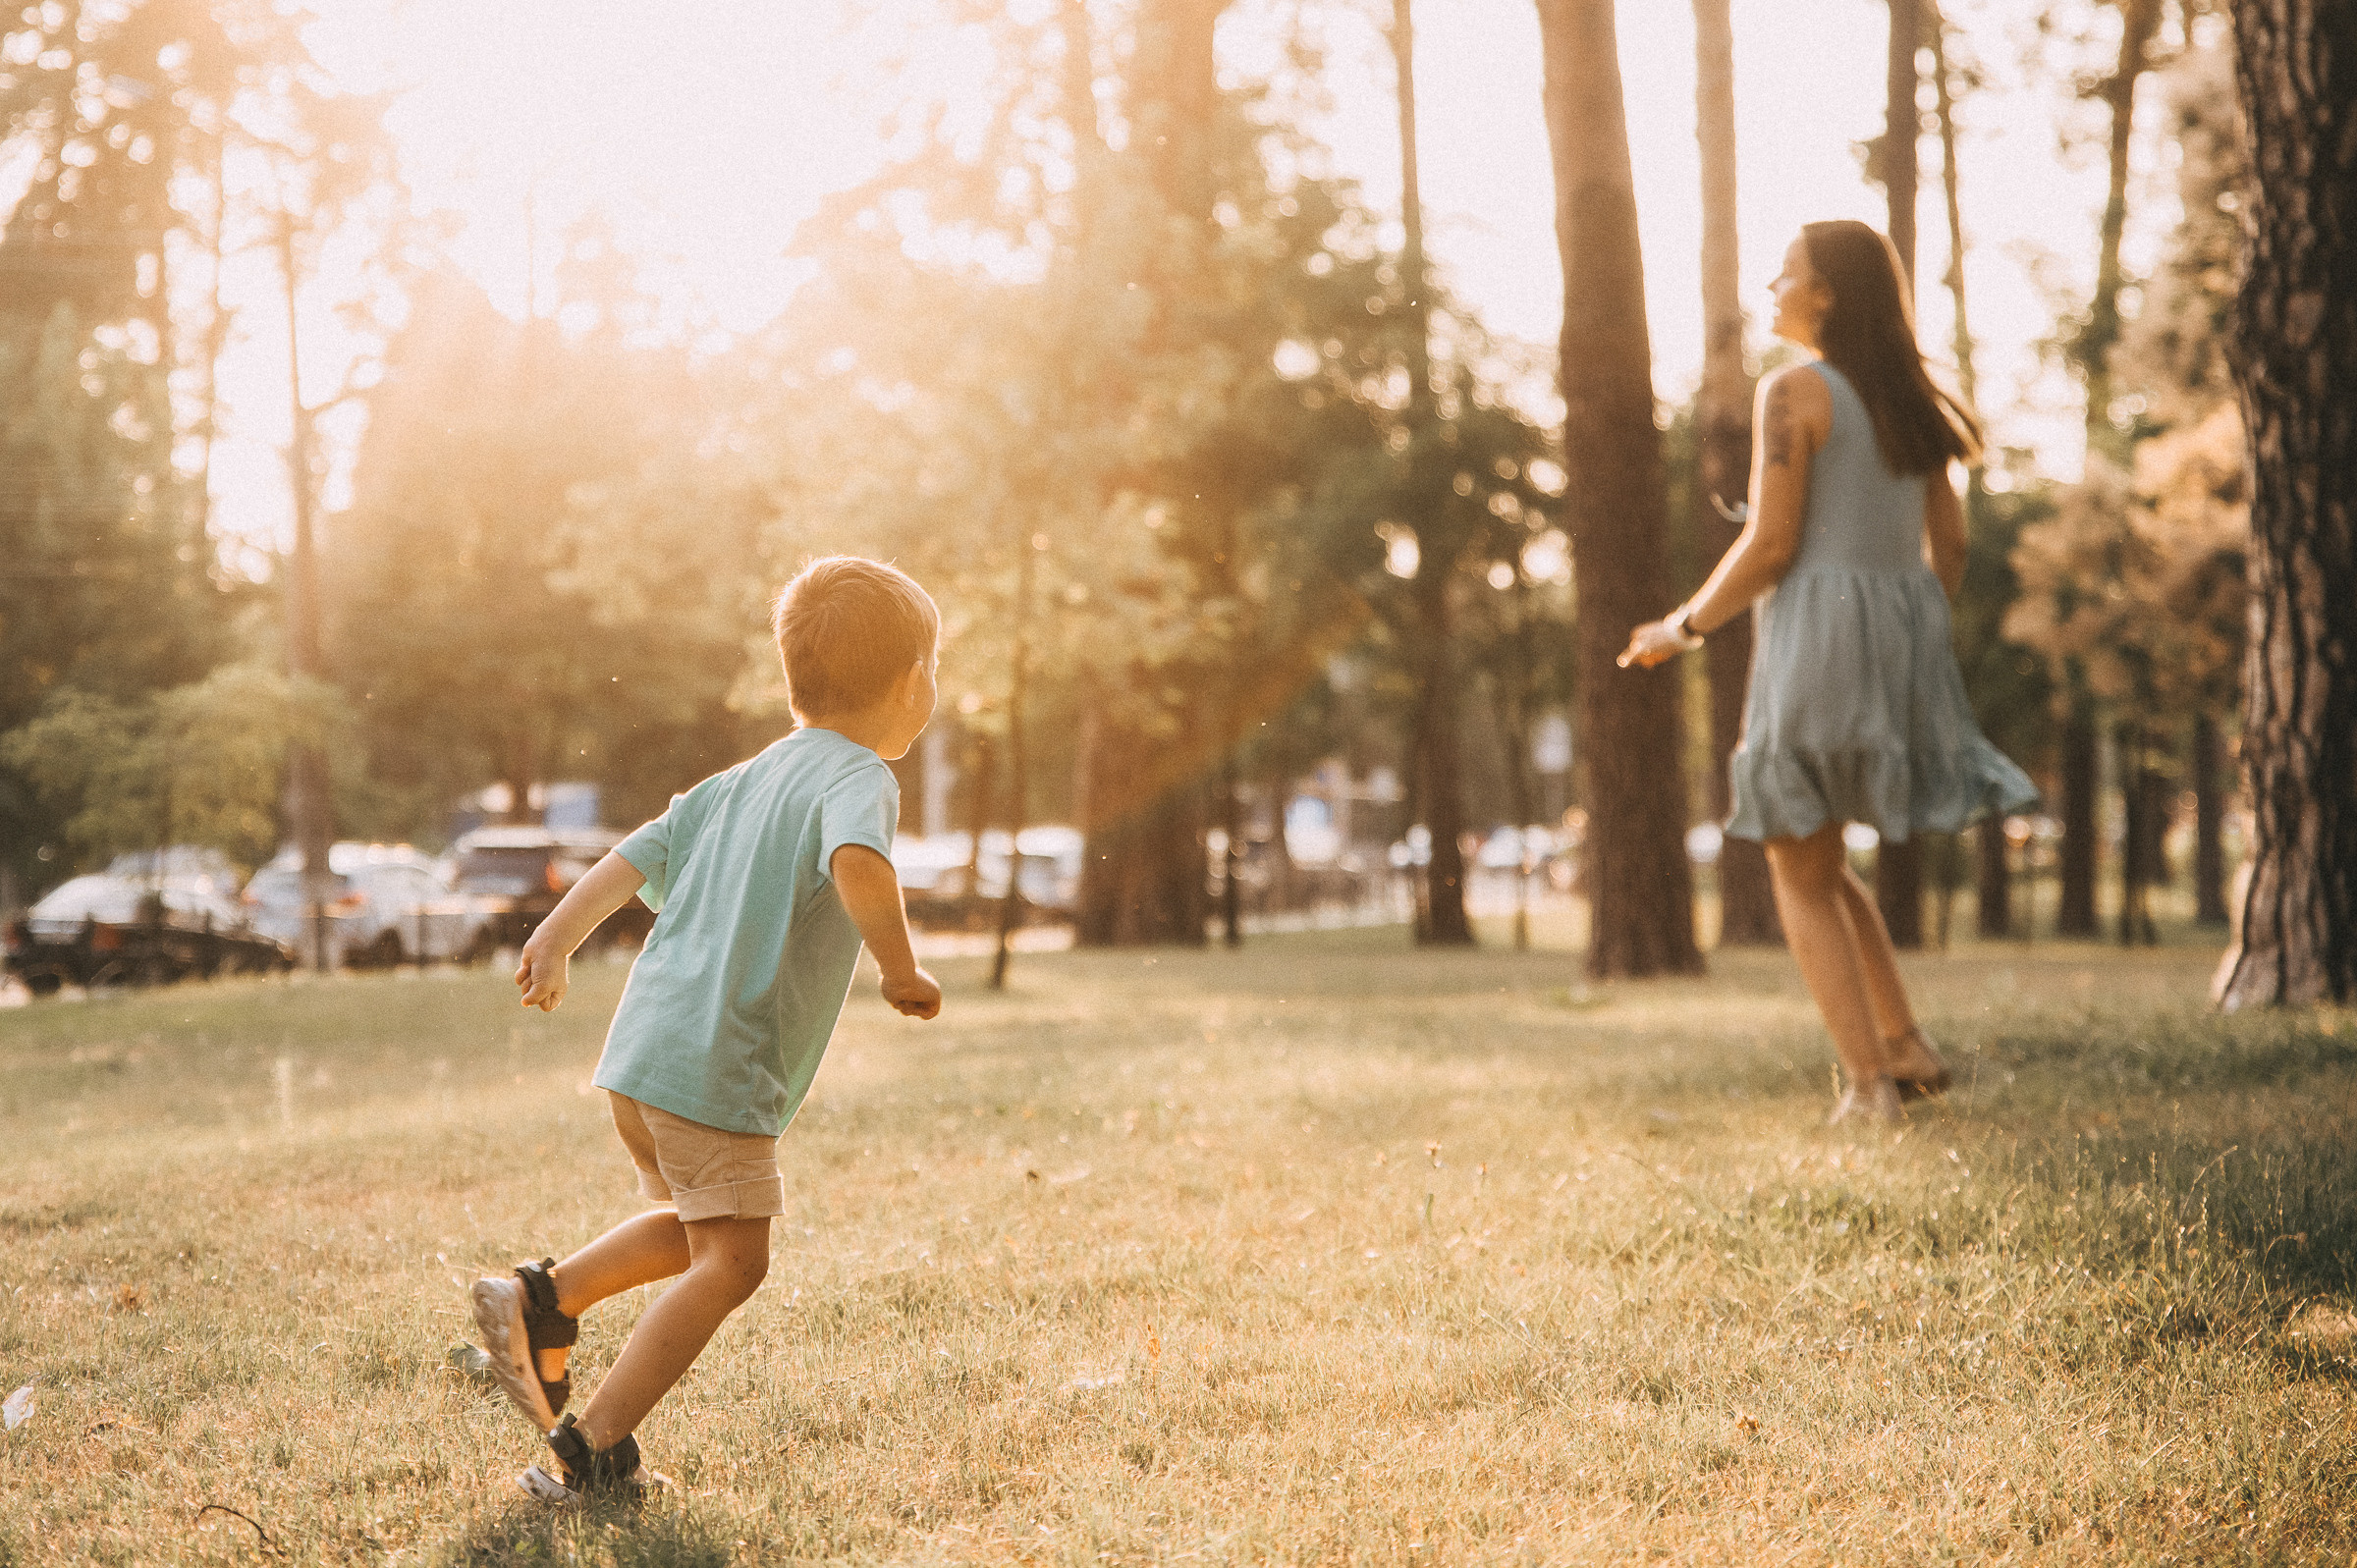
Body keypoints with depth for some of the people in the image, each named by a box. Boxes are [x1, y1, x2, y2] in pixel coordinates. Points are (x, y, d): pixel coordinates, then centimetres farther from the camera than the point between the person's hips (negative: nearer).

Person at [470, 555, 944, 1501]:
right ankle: (594, 1450, -3)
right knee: (729, 1263, -1)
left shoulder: (747, 779, 18)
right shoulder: (859, 775, -9)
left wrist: (556, 941, 18)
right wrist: (900, 970, -19)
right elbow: (857, 864, -30)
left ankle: (542, 1298, 14)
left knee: (693, 1228, 26)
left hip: (643, 1050, 9)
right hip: (718, 1067, -9)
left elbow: (640, 853, 17)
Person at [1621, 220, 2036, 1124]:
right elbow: (1949, 548, 14)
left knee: (1802, 878, 4)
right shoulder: (1906, 400, 13)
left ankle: (1870, 1082, -1)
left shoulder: (1795, 390, -9)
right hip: (1902, 638, 7)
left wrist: (1686, 628, -1)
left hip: (1817, 632, -7)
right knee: (1820, 864, 21)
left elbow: (1771, 543, -13)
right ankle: (1906, 1046, 13)